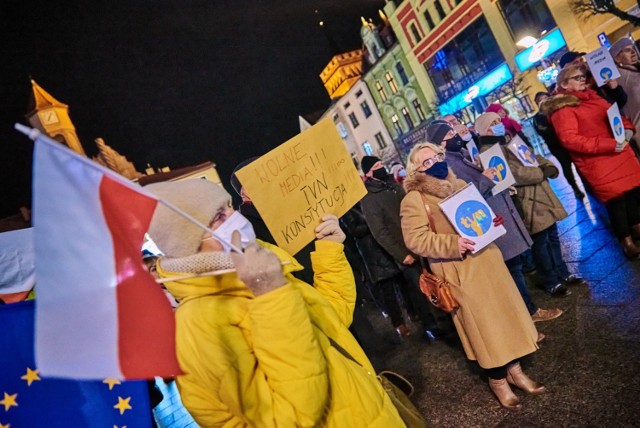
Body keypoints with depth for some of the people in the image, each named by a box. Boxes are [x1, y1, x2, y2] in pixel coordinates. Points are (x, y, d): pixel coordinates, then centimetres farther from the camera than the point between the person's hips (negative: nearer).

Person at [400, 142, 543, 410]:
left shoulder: (458, 185, 12)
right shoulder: (414, 200, -12)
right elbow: (415, 239, -19)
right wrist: (452, 244, -28)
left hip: (486, 259, 7)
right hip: (459, 272, -7)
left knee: (506, 313, 14)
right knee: (482, 324, 4)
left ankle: (514, 370, 33)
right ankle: (497, 380, 24)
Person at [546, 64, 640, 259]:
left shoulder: (592, 96, 13)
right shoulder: (561, 108, -12)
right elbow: (570, 139, -22)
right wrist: (609, 145, -23)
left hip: (620, 152, 7)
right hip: (596, 161, -7)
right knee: (615, 197, -1)